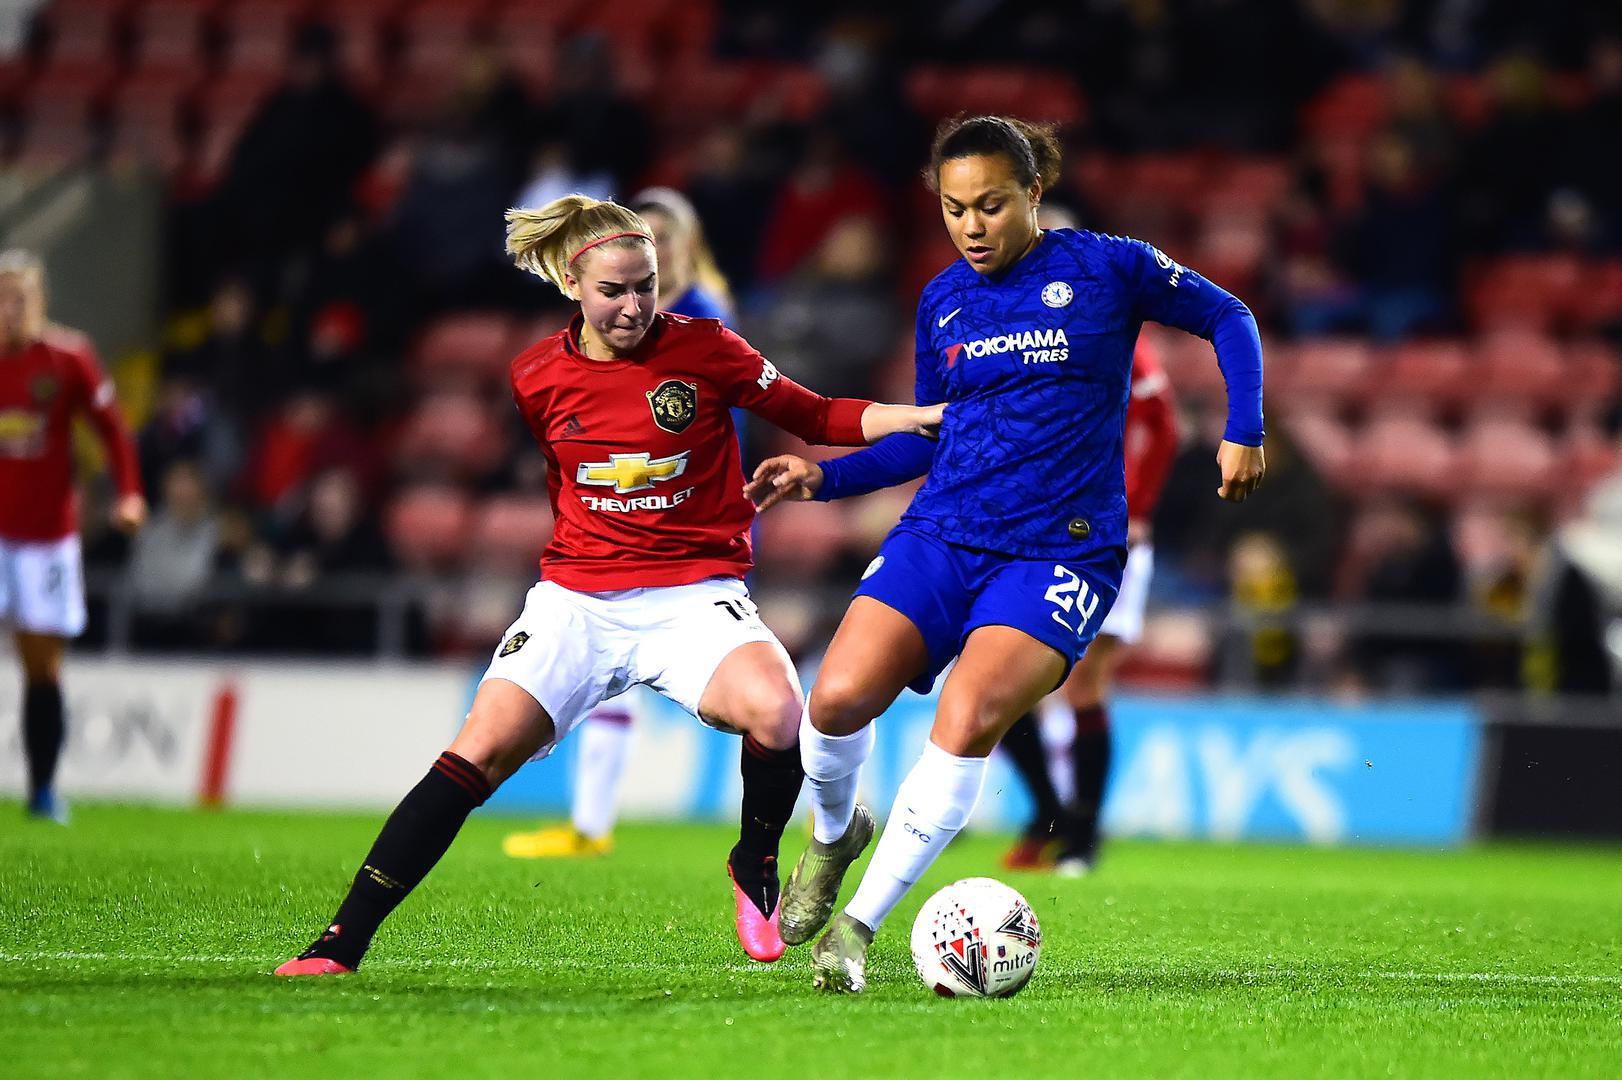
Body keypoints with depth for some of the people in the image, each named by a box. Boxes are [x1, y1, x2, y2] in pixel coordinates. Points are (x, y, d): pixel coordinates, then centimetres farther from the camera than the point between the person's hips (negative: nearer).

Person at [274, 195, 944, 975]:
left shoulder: (704, 349, -6)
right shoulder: (537, 377, 1)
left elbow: (814, 418, 2)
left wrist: (923, 417, -8)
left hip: (694, 595, -2)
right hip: (576, 597, 2)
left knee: (774, 710, -32)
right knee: (480, 750, -15)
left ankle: (756, 865, -1)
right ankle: (342, 944, -10)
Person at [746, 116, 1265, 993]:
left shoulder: (1107, 268, -1)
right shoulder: (942, 303, 11)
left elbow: (1229, 319, 10)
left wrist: (1243, 431, -1)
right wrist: (822, 478, 9)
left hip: (1060, 551, -4)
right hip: (941, 534, 4)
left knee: (969, 717, -27)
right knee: (838, 698, -18)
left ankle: (859, 923, -17)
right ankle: (833, 831, 17)